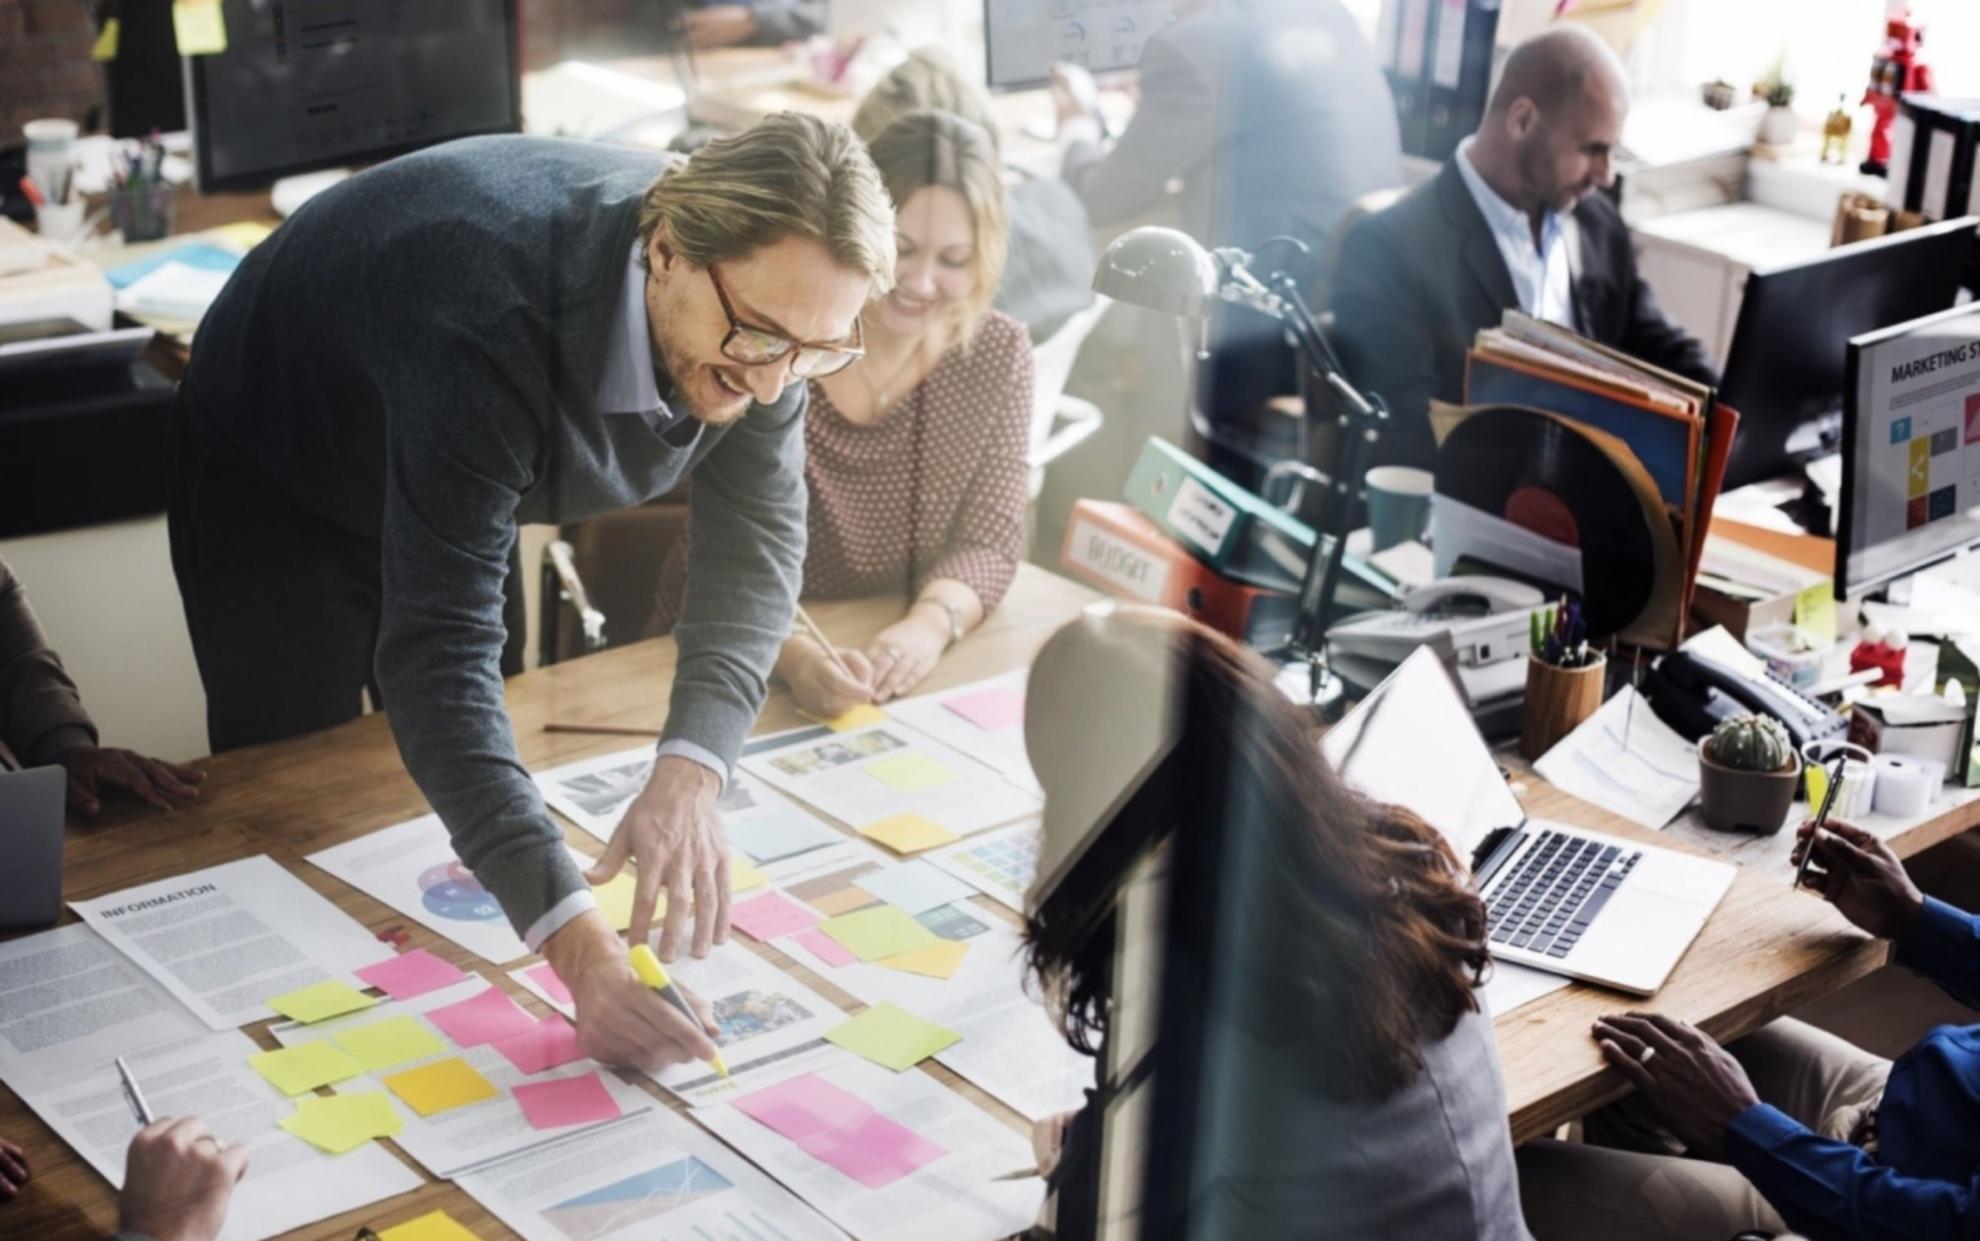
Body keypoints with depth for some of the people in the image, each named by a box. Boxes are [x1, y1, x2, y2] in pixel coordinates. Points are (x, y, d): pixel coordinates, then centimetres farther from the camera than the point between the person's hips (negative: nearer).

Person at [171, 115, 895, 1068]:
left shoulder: (760, 289, -27)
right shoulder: (492, 325, -47)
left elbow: (757, 541, -24)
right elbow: (440, 655, -49)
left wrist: (688, 776, -43)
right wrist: (578, 946, -59)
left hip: (470, 478, 6)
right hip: (274, 481, -5)